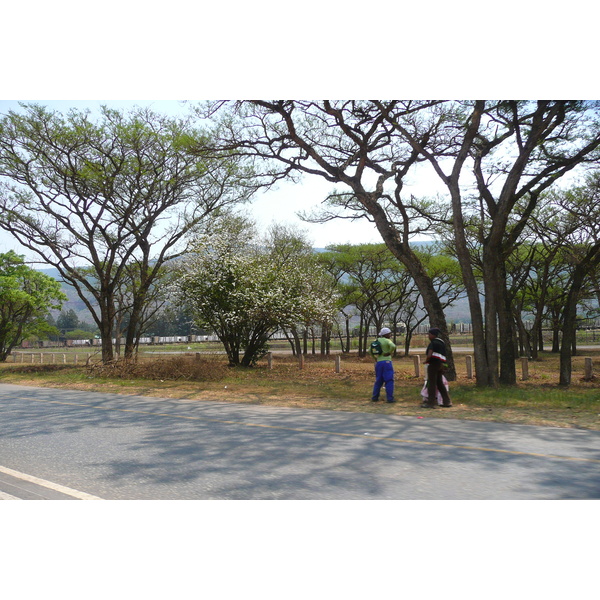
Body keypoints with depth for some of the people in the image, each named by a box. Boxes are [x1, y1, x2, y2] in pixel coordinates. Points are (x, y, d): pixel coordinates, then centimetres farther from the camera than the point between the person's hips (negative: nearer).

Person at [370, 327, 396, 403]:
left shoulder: (377, 340, 11)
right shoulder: (387, 341, -8)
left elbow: (371, 350, 18)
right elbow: (393, 346, -28)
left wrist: (375, 358, 19)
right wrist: (389, 353, -11)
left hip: (378, 362, 7)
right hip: (386, 362, -6)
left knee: (378, 380, 15)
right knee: (389, 380, -1)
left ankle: (375, 397, 16)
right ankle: (390, 398, -3)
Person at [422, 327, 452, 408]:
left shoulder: (433, 343, -11)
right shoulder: (442, 343, 15)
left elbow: (429, 355, -22)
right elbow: (444, 355, 15)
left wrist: (426, 361, -4)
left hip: (433, 364, -8)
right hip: (441, 364, 8)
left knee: (432, 383, -3)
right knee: (440, 383, 16)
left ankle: (431, 402, 0)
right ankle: (447, 401, 19)